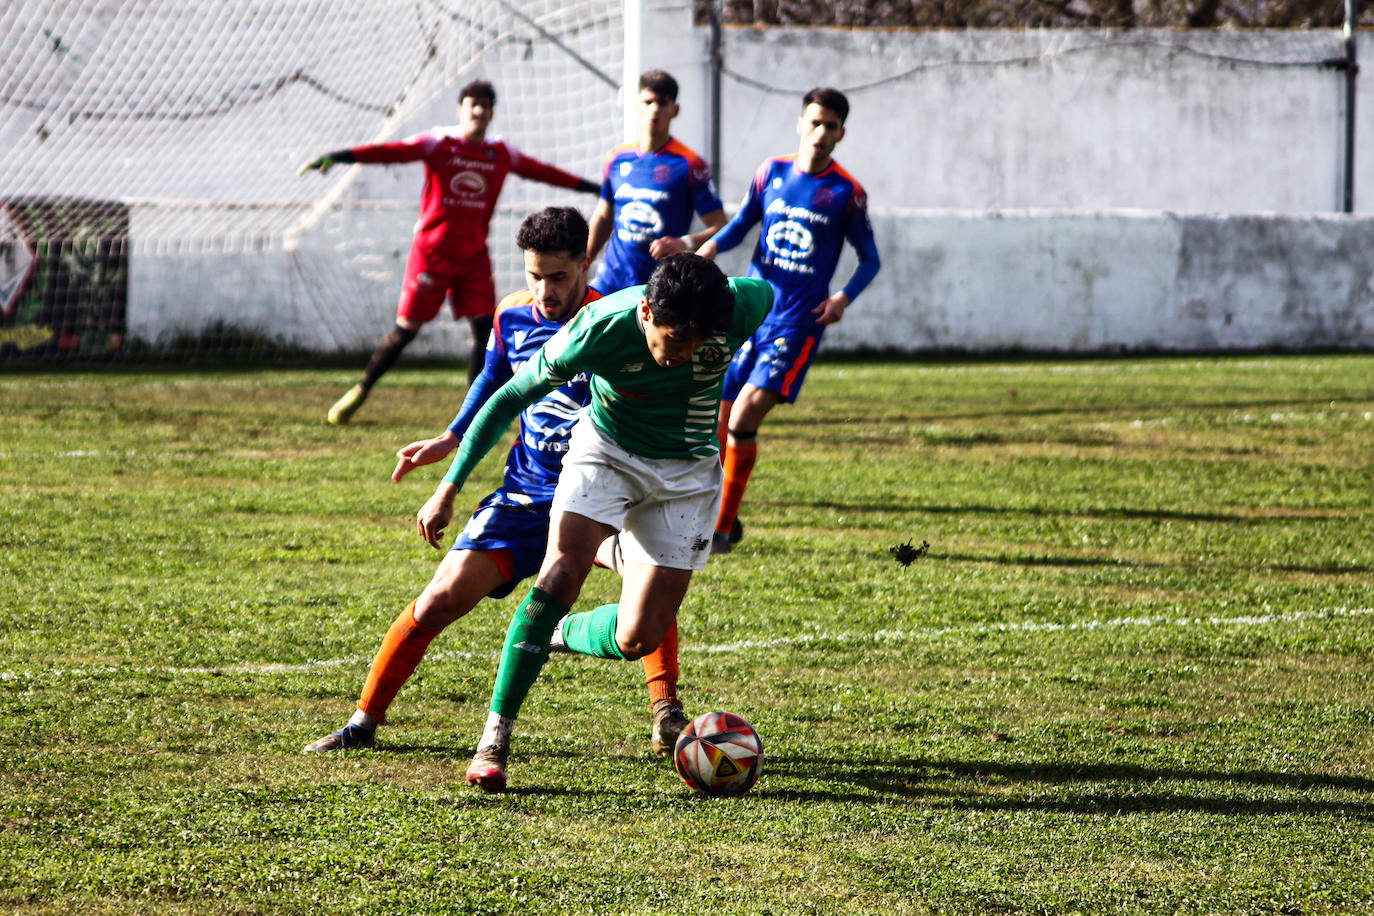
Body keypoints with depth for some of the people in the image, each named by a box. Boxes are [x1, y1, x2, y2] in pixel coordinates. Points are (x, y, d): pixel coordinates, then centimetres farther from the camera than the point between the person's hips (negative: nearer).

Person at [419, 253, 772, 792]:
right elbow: (510, 398, -17)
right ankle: (495, 738, -15)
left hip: (688, 470, 1)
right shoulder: (597, 330, -30)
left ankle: (562, 635, 26)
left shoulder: (740, 309, -29)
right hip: (606, 449, -1)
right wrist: (451, 485, -17)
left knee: (637, 640, -9)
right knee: (560, 576, -25)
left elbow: (765, 291, -1)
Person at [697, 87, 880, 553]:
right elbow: (741, 225, 18)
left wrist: (844, 297, -11)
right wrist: (710, 246, -4)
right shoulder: (771, 173, 7)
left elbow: (870, 259, 7)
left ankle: (723, 527, -5)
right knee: (718, 421, 4)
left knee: (744, 418, -16)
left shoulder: (847, 193, -2)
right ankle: (721, 516, 24)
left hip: (798, 322, -4)